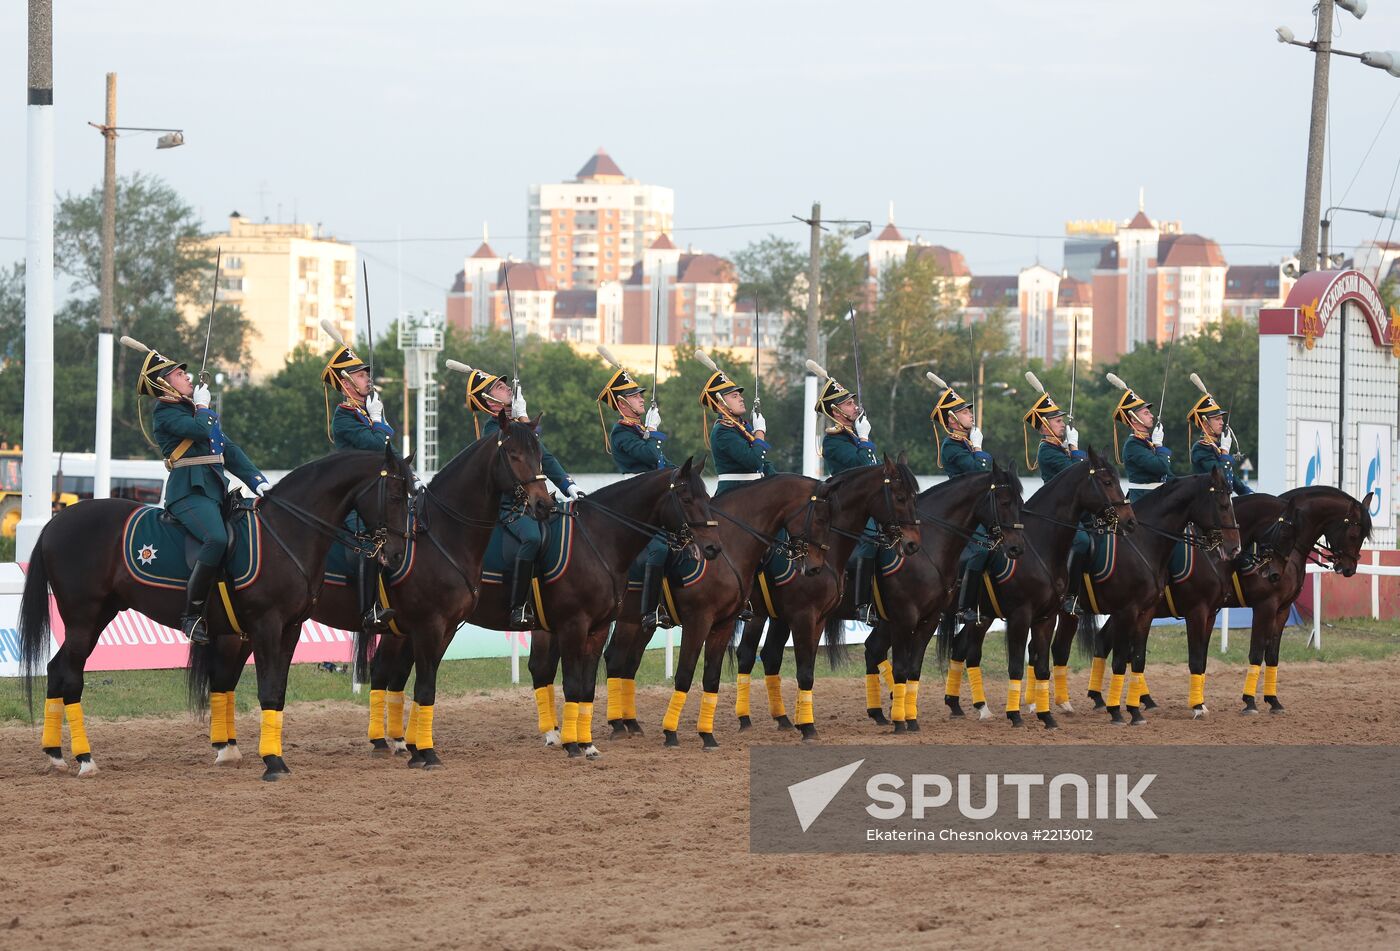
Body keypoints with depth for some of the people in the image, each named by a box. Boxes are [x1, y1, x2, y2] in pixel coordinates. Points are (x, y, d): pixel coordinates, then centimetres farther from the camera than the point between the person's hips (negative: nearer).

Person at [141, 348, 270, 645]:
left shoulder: (197, 410, 25)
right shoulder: (166, 413, -2)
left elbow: (230, 451, 22)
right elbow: (200, 429, -20)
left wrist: (257, 480, 10)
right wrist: (202, 407, 2)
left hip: (215, 489, 9)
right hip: (189, 491, -9)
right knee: (217, 538, -32)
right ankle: (192, 616, -29)